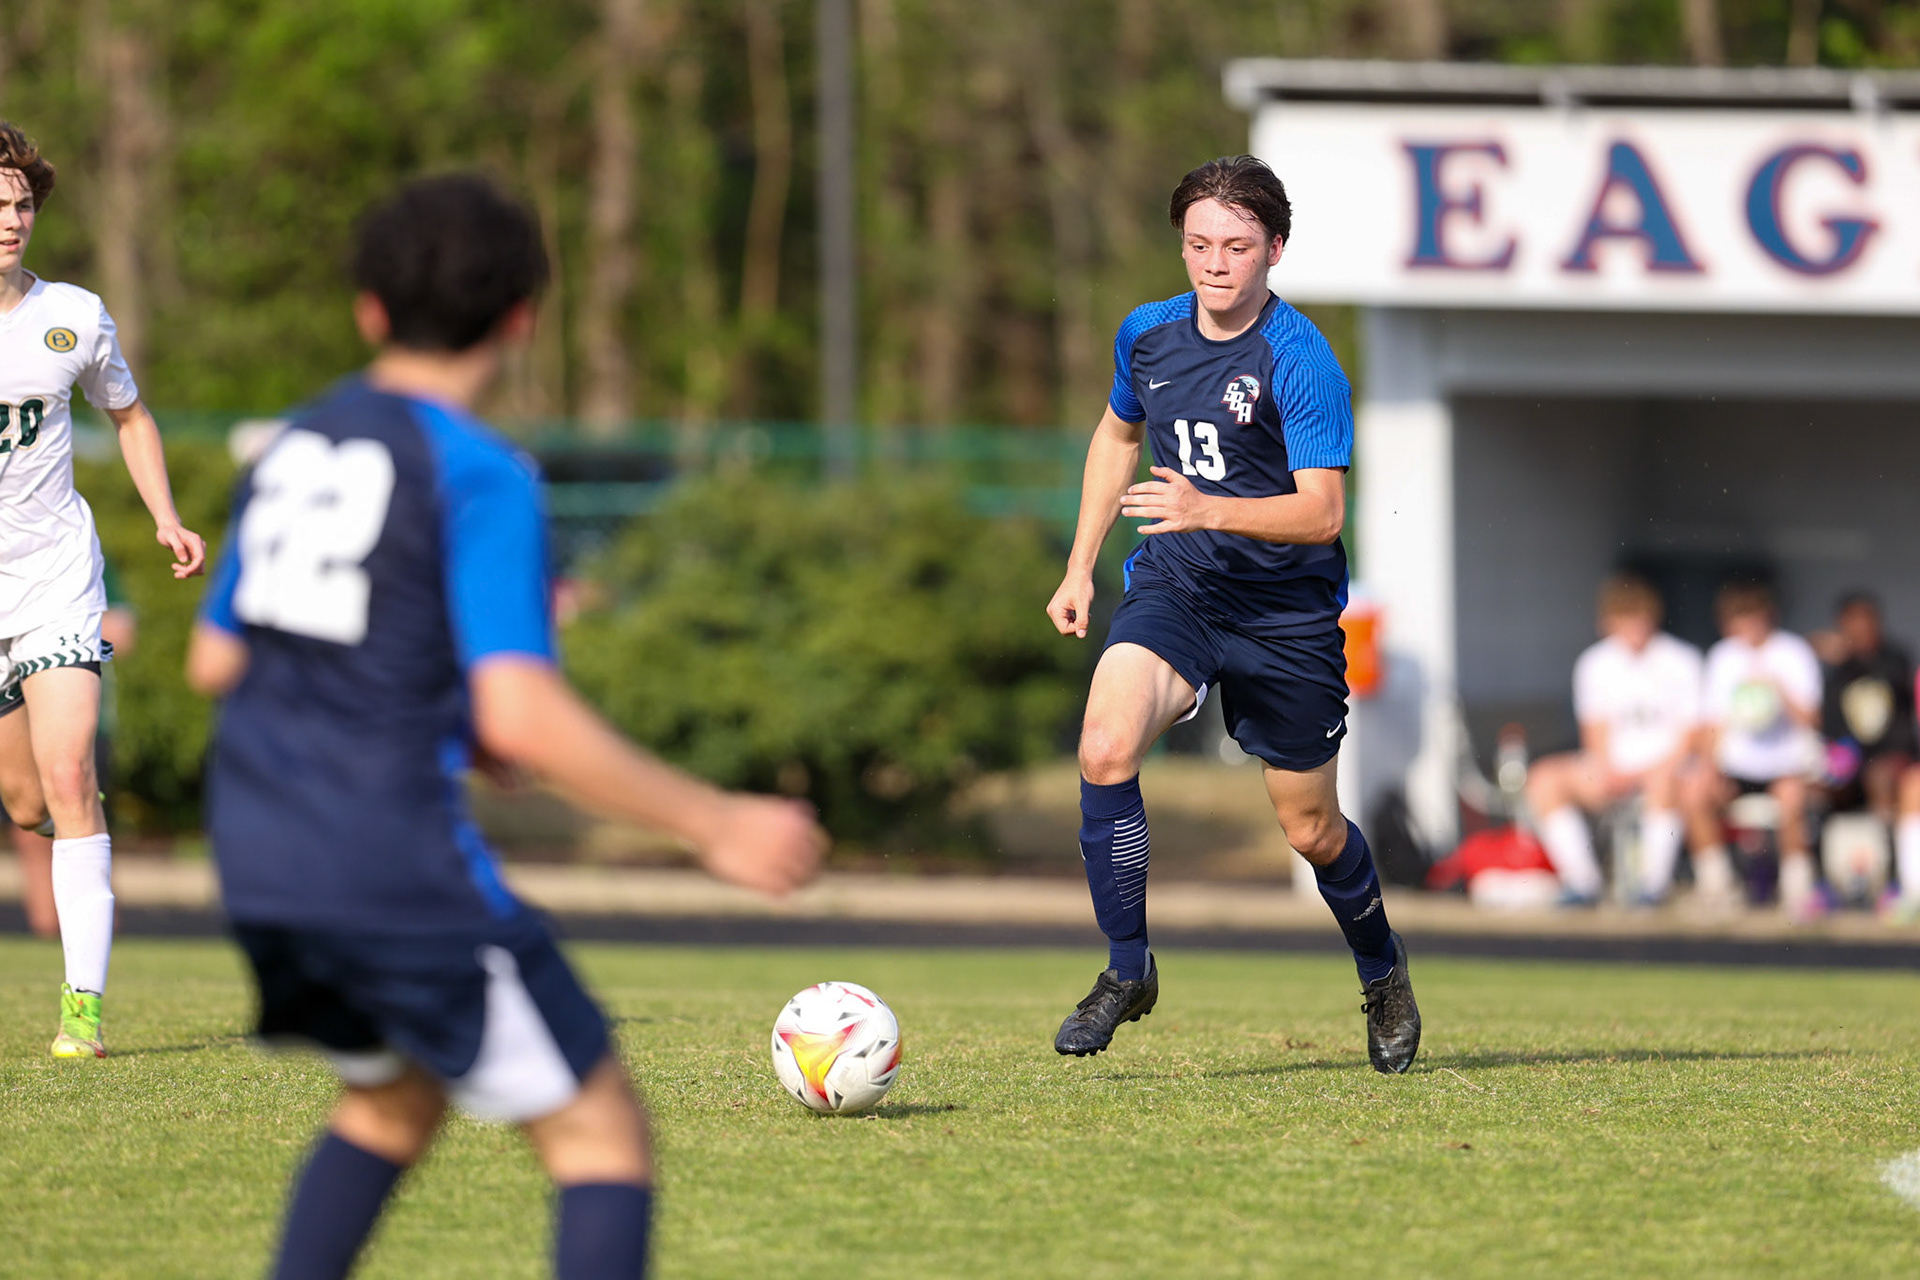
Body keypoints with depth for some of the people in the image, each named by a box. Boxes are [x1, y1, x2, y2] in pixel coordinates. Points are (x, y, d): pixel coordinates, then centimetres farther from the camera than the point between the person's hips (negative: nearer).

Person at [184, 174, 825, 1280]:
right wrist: (712, 823, -15)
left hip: (260, 857, 8)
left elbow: (214, 661, 19)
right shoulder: (479, 477, -13)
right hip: (400, 868, -8)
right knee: (602, 1135, -1)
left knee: (393, 1099, 30)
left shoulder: (293, 453, 11)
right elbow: (523, 719, -22)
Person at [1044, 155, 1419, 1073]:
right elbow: (1117, 434, 22)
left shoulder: (1301, 361, -18)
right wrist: (1080, 566, 18)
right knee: (1104, 751, -25)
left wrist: (1205, 510, -37)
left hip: (1288, 609, -3)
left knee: (1311, 830, 8)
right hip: (1173, 586, 3)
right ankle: (1127, 970, -10)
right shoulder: (1148, 334, 1)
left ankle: (1384, 976, 38)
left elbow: (1321, 513, -23)